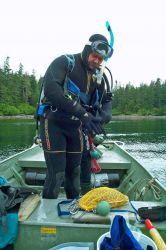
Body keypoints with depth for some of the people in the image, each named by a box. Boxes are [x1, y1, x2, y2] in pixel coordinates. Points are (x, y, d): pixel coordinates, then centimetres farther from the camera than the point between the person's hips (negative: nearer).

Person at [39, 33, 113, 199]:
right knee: (57, 174, -9)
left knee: (74, 172, 13)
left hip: (74, 126, 6)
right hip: (53, 123, -6)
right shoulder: (65, 62, -10)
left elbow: (105, 101, 15)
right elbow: (50, 88, -27)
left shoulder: (97, 76, 9)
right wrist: (82, 113, -33)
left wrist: (102, 117, -11)